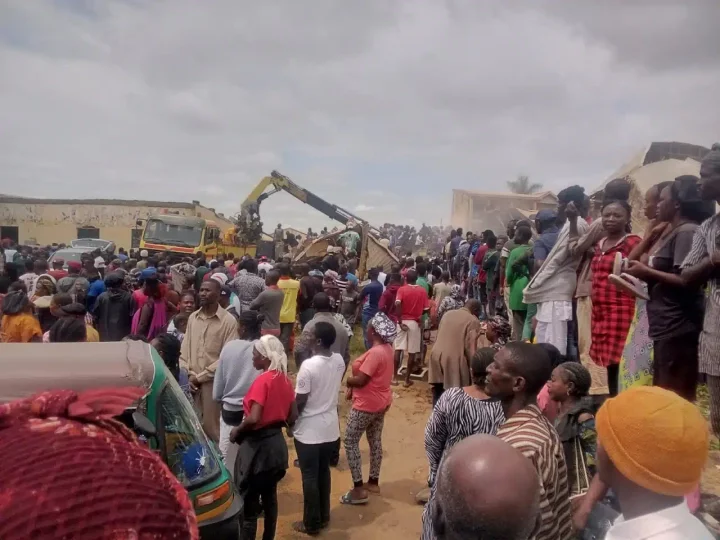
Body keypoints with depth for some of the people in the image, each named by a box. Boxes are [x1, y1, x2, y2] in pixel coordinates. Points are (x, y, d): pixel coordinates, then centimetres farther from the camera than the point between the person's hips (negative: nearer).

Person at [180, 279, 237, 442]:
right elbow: (184, 350, 11)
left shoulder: (228, 321, -9)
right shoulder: (192, 318, 8)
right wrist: (188, 375, -4)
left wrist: (200, 377, -11)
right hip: (191, 382, 5)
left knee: (211, 427, 3)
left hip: (213, 382, -5)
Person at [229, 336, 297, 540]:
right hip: (277, 443, 8)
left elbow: (254, 418, -27)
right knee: (270, 497, 20)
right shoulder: (285, 380, 3)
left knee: (249, 502, 5)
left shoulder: (262, 381, -20)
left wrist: (237, 431, -11)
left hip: (258, 446, -8)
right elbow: (292, 417, 7)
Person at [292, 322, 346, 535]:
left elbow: (300, 401, -18)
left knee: (310, 477, 9)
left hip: (309, 431, -6)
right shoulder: (339, 360, -6)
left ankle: (312, 524, 23)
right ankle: (324, 517, 35)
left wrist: (290, 421, -2)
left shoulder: (308, 366, -25)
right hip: (331, 428, 6)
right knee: (324, 473, 21)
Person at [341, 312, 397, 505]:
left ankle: (358, 489, 3)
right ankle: (373, 482, 30)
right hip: (381, 402, 9)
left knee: (350, 441, 1)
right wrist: (353, 387, 2)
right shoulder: (387, 349, 3)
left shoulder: (375, 353, -27)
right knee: (375, 441, 18)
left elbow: (360, 380, -26)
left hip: (367, 405, -9)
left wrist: (345, 380, -7)